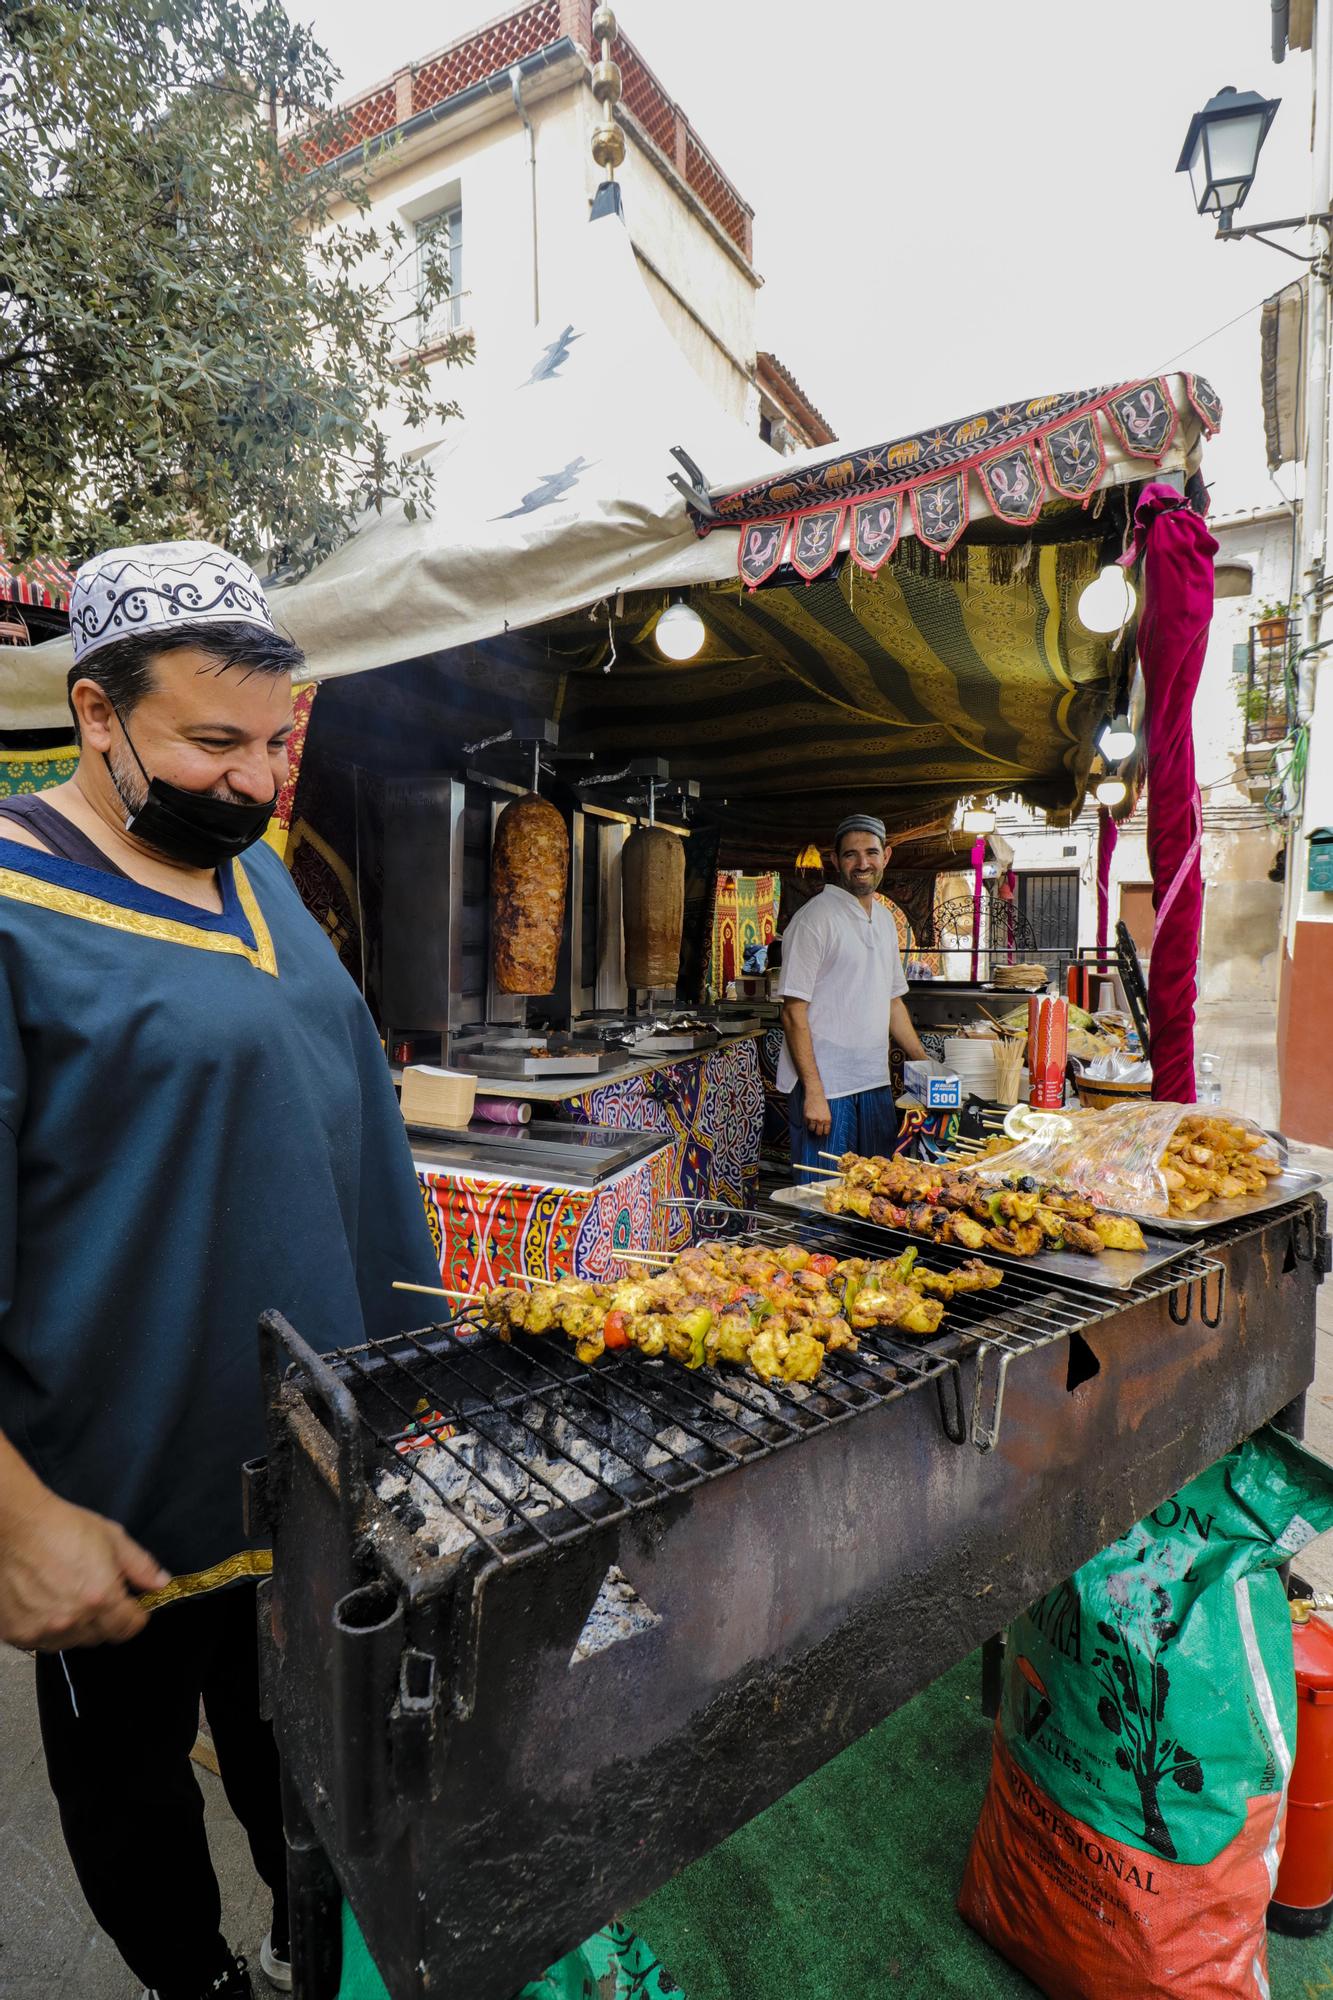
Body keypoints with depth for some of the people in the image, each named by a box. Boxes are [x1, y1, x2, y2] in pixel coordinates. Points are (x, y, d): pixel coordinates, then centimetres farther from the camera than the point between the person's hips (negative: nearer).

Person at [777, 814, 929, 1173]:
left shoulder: (884, 918, 13)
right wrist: (813, 1092, -18)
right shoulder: (815, 918, -12)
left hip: (875, 1083, 8)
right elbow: (794, 1012, -15)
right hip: (824, 1087, -7)